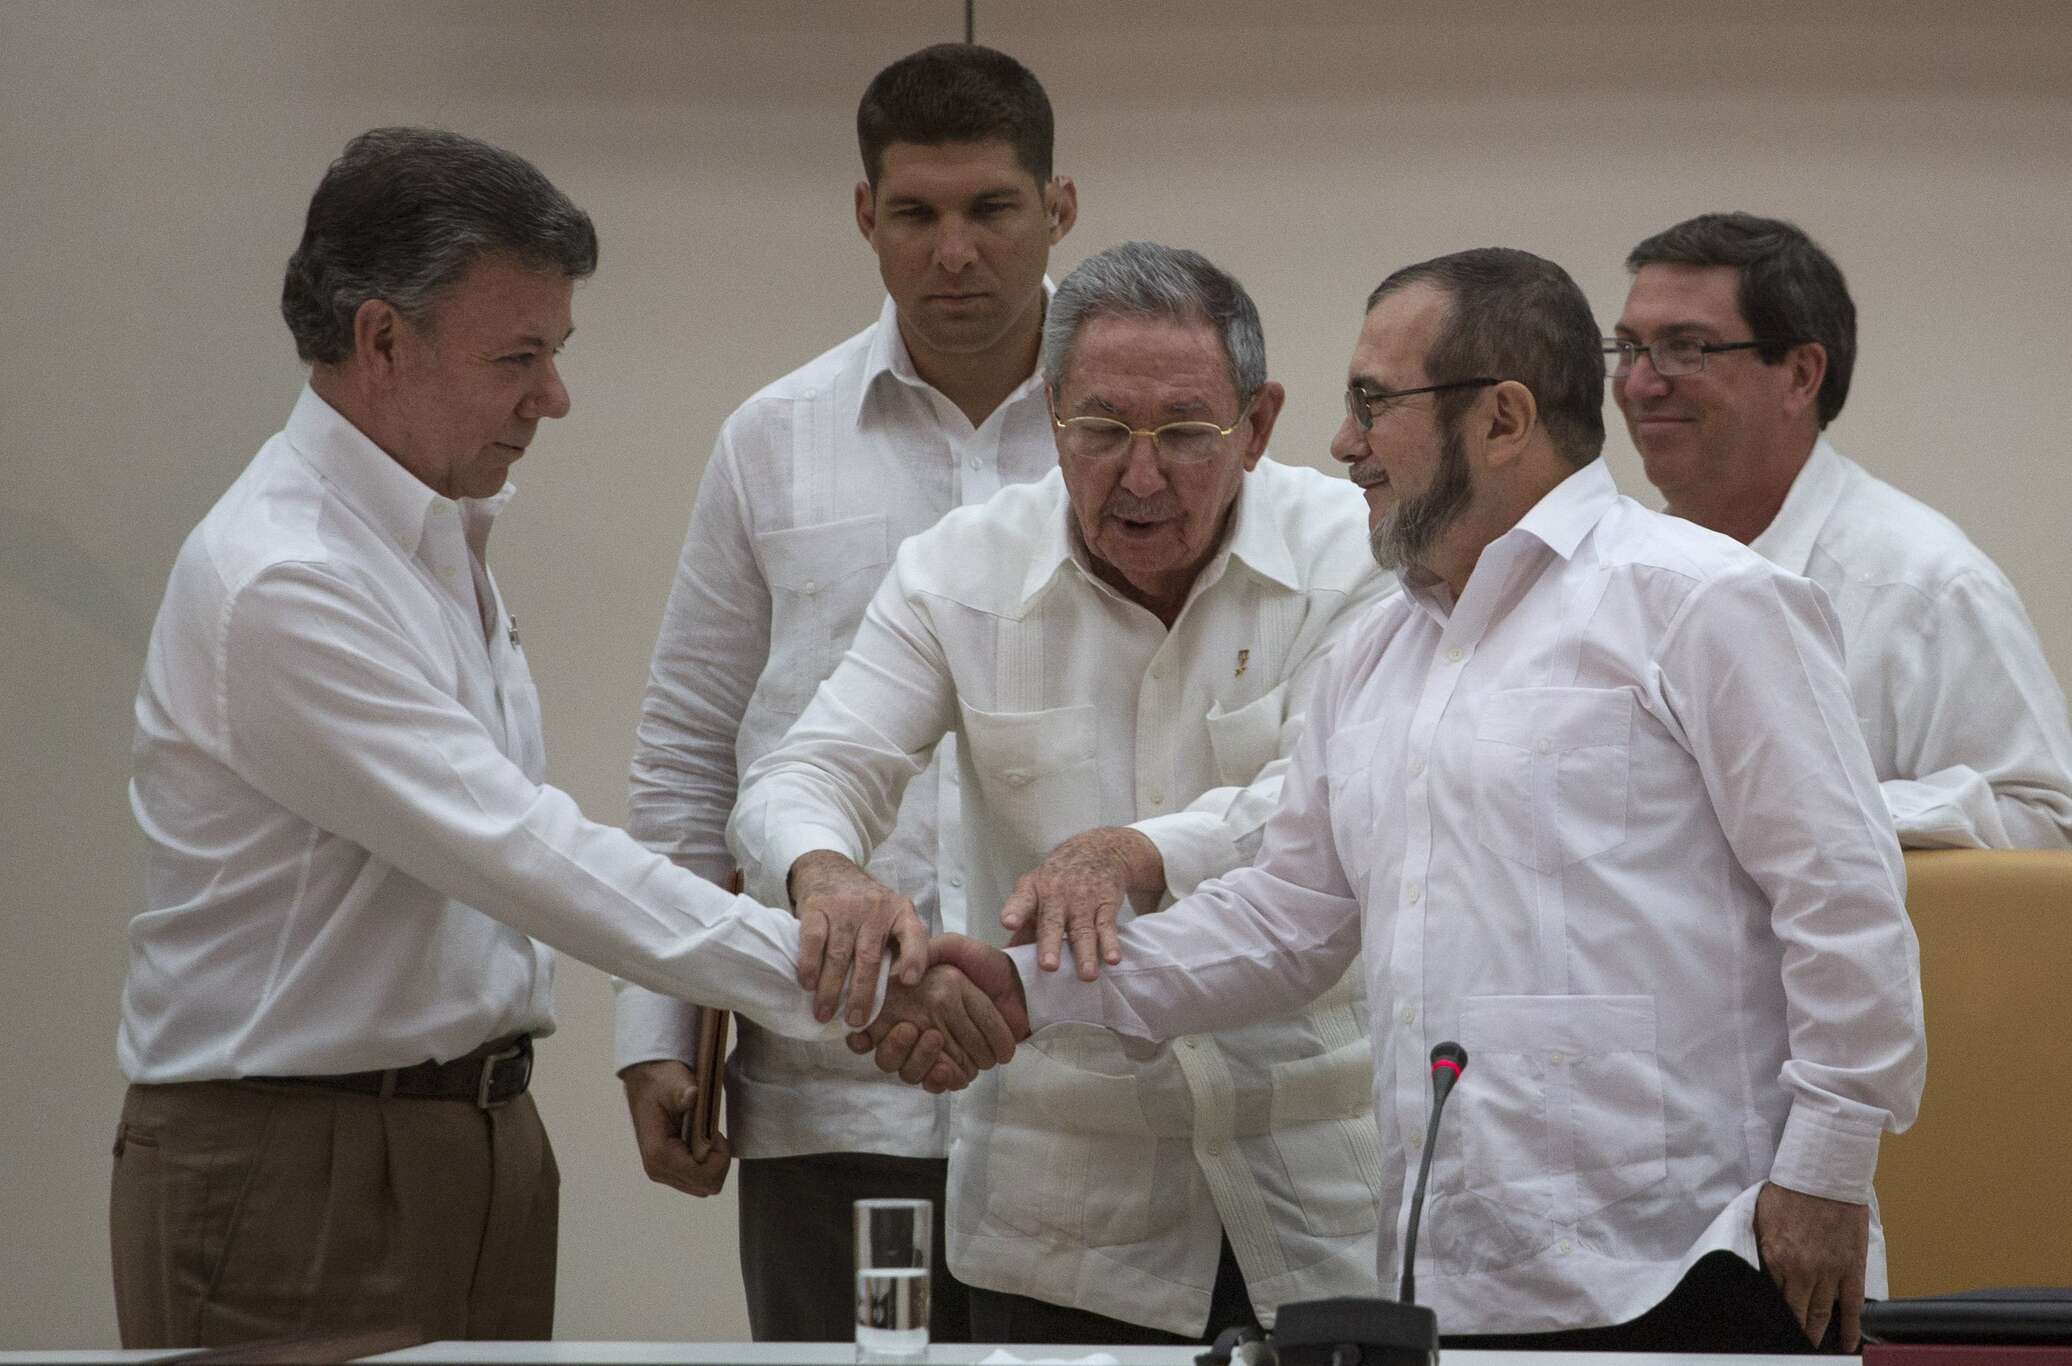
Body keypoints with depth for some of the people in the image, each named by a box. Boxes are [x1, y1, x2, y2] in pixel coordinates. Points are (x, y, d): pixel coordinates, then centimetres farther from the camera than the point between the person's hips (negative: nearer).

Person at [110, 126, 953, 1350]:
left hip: (473, 1143, 9)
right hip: (295, 1169, -9)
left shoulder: (437, 539, 14)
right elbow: (516, 854, -24)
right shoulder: (281, 581, -19)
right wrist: (813, 970, -27)